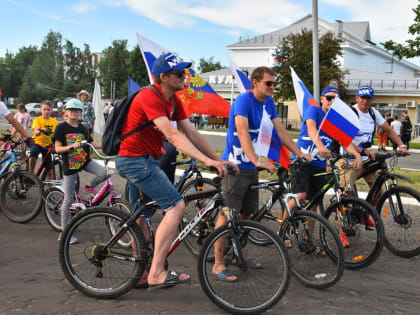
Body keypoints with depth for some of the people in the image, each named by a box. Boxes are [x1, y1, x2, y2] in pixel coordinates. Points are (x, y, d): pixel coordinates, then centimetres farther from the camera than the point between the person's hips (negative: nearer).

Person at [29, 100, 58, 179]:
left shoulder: (54, 121, 7)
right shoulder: (37, 119, -2)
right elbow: (36, 132, -16)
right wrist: (40, 130, -37)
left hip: (48, 145, 3)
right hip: (37, 143, -3)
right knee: (33, 154, -34)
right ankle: (31, 173, -14)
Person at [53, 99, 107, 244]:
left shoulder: (82, 128, 9)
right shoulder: (62, 127, -5)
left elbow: (93, 143, 8)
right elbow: (57, 148, -11)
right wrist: (71, 146, -28)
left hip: (85, 161, 4)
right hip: (70, 165, -4)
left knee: (104, 172, -24)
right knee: (68, 199, -1)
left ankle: (90, 187, 10)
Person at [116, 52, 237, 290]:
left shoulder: (174, 101, 9)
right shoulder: (150, 97, -20)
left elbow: (191, 133, 6)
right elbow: (172, 135, -30)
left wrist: (218, 159, 0)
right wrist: (206, 161, -36)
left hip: (141, 160, 11)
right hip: (136, 160, -11)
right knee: (177, 206, -17)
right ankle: (157, 273, -16)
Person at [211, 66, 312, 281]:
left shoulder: (268, 102, 9)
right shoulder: (244, 100, -16)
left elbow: (280, 130, 11)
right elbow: (242, 132, -29)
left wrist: (299, 153, 4)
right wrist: (258, 161, -40)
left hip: (251, 167, 8)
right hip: (235, 166, -8)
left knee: (246, 213, 14)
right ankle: (218, 264, -2)